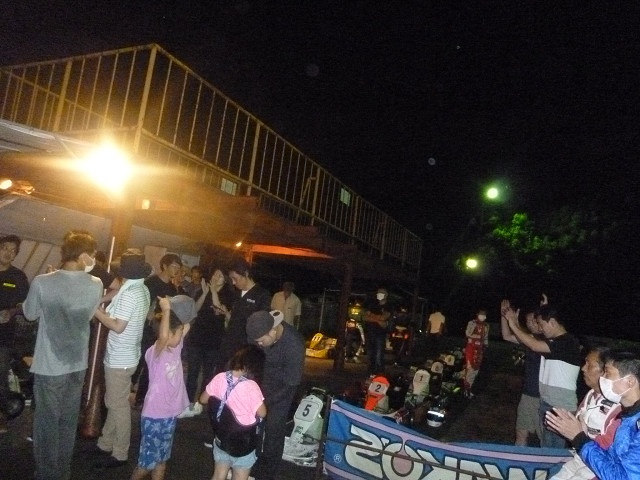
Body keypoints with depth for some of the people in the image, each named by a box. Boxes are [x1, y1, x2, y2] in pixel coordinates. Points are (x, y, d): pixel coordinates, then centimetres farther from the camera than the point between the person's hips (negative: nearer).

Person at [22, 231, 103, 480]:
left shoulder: (42, 283, -17)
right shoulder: (95, 285, -9)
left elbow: (30, 313, 2)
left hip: (49, 366, -3)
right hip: (77, 363, 3)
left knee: (47, 423, 13)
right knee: (68, 422, 18)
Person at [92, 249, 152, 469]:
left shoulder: (128, 294, -22)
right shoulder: (143, 290, 6)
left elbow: (118, 326, -22)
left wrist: (96, 311, -13)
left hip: (120, 358, -9)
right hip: (124, 355, 9)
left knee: (118, 405, 3)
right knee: (114, 402, 20)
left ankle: (119, 454, 15)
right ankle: (105, 444, 34)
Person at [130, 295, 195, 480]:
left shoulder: (176, 348, 0)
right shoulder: (154, 352, -21)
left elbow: (186, 325, 3)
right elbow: (162, 337, -42)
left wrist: (181, 312, -14)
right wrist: (166, 310, -37)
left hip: (170, 414, 7)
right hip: (155, 416, -7)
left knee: (162, 459, 19)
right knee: (147, 461, 9)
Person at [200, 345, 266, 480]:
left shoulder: (220, 378, -12)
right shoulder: (250, 386, -27)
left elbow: (203, 399, 2)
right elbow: (262, 413, -16)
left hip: (221, 439, 5)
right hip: (243, 444, -5)